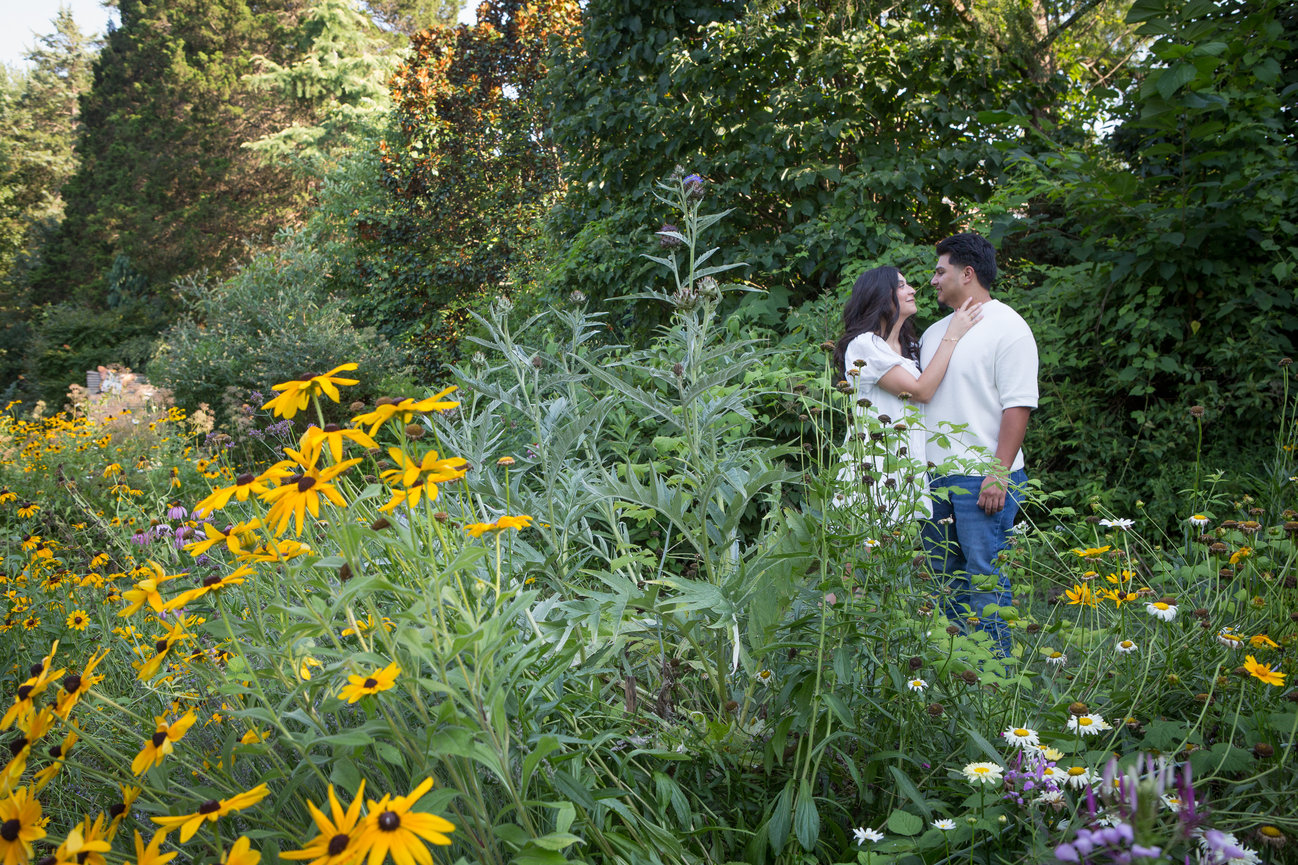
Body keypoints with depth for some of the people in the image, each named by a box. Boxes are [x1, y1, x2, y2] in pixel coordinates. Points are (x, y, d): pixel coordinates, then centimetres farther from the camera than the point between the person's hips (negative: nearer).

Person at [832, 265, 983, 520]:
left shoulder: (909, 346, 20)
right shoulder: (863, 344, -8)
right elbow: (921, 392, -12)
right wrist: (952, 336, -6)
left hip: (909, 466, 8)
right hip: (874, 464, -8)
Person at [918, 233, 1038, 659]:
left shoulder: (1007, 327, -7)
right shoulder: (935, 331, 18)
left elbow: (1018, 405, -13)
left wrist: (999, 473, -19)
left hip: (982, 478, -8)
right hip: (933, 476, 8)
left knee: (985, 577, -4)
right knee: (945, 575, 13)